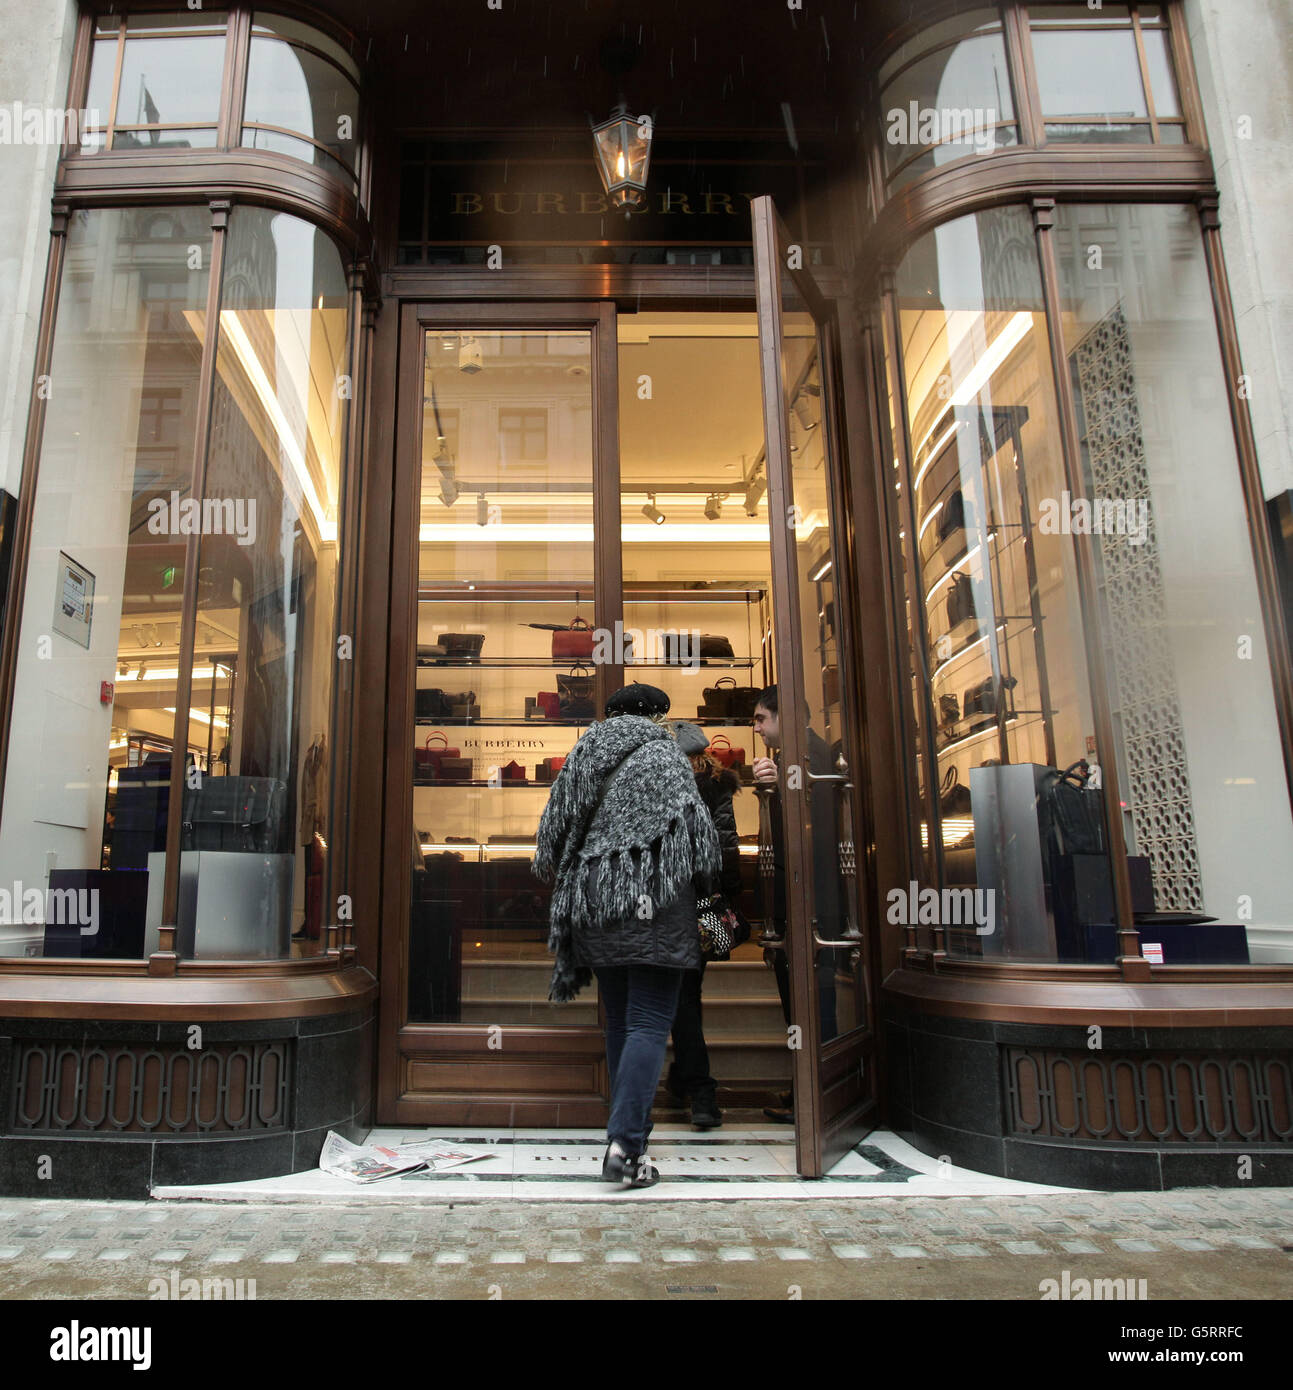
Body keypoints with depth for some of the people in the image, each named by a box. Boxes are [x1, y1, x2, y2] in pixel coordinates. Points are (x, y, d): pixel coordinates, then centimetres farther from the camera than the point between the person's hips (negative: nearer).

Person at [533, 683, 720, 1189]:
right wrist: (704, 882, 10)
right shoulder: (664, 757, -3)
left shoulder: (582, 758, 12)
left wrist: (571, 888, 25)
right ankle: (625, 1144, -11)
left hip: (594, 906, 6)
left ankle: (629, 1136, 19)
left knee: (620, 1023, 14)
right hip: (653, 905, -5)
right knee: (649, 1024, -4)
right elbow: (694, 828, -7)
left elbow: (552, 837, 12)